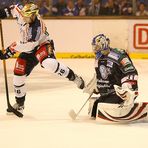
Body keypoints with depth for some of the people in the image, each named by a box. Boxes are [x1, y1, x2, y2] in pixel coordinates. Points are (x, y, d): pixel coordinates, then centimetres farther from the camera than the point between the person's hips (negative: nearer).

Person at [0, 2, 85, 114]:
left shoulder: (37, 26, -33)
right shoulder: (22, 15, -11)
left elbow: (29, 45, -33)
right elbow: (15, 8, 13)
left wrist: (12, 48, -30)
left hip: (42, 45, -8)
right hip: (28, 50, 8)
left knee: (48, 63, -39)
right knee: (18, 74, 0)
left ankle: (73, 77, -20)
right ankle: (20, 103, 16)